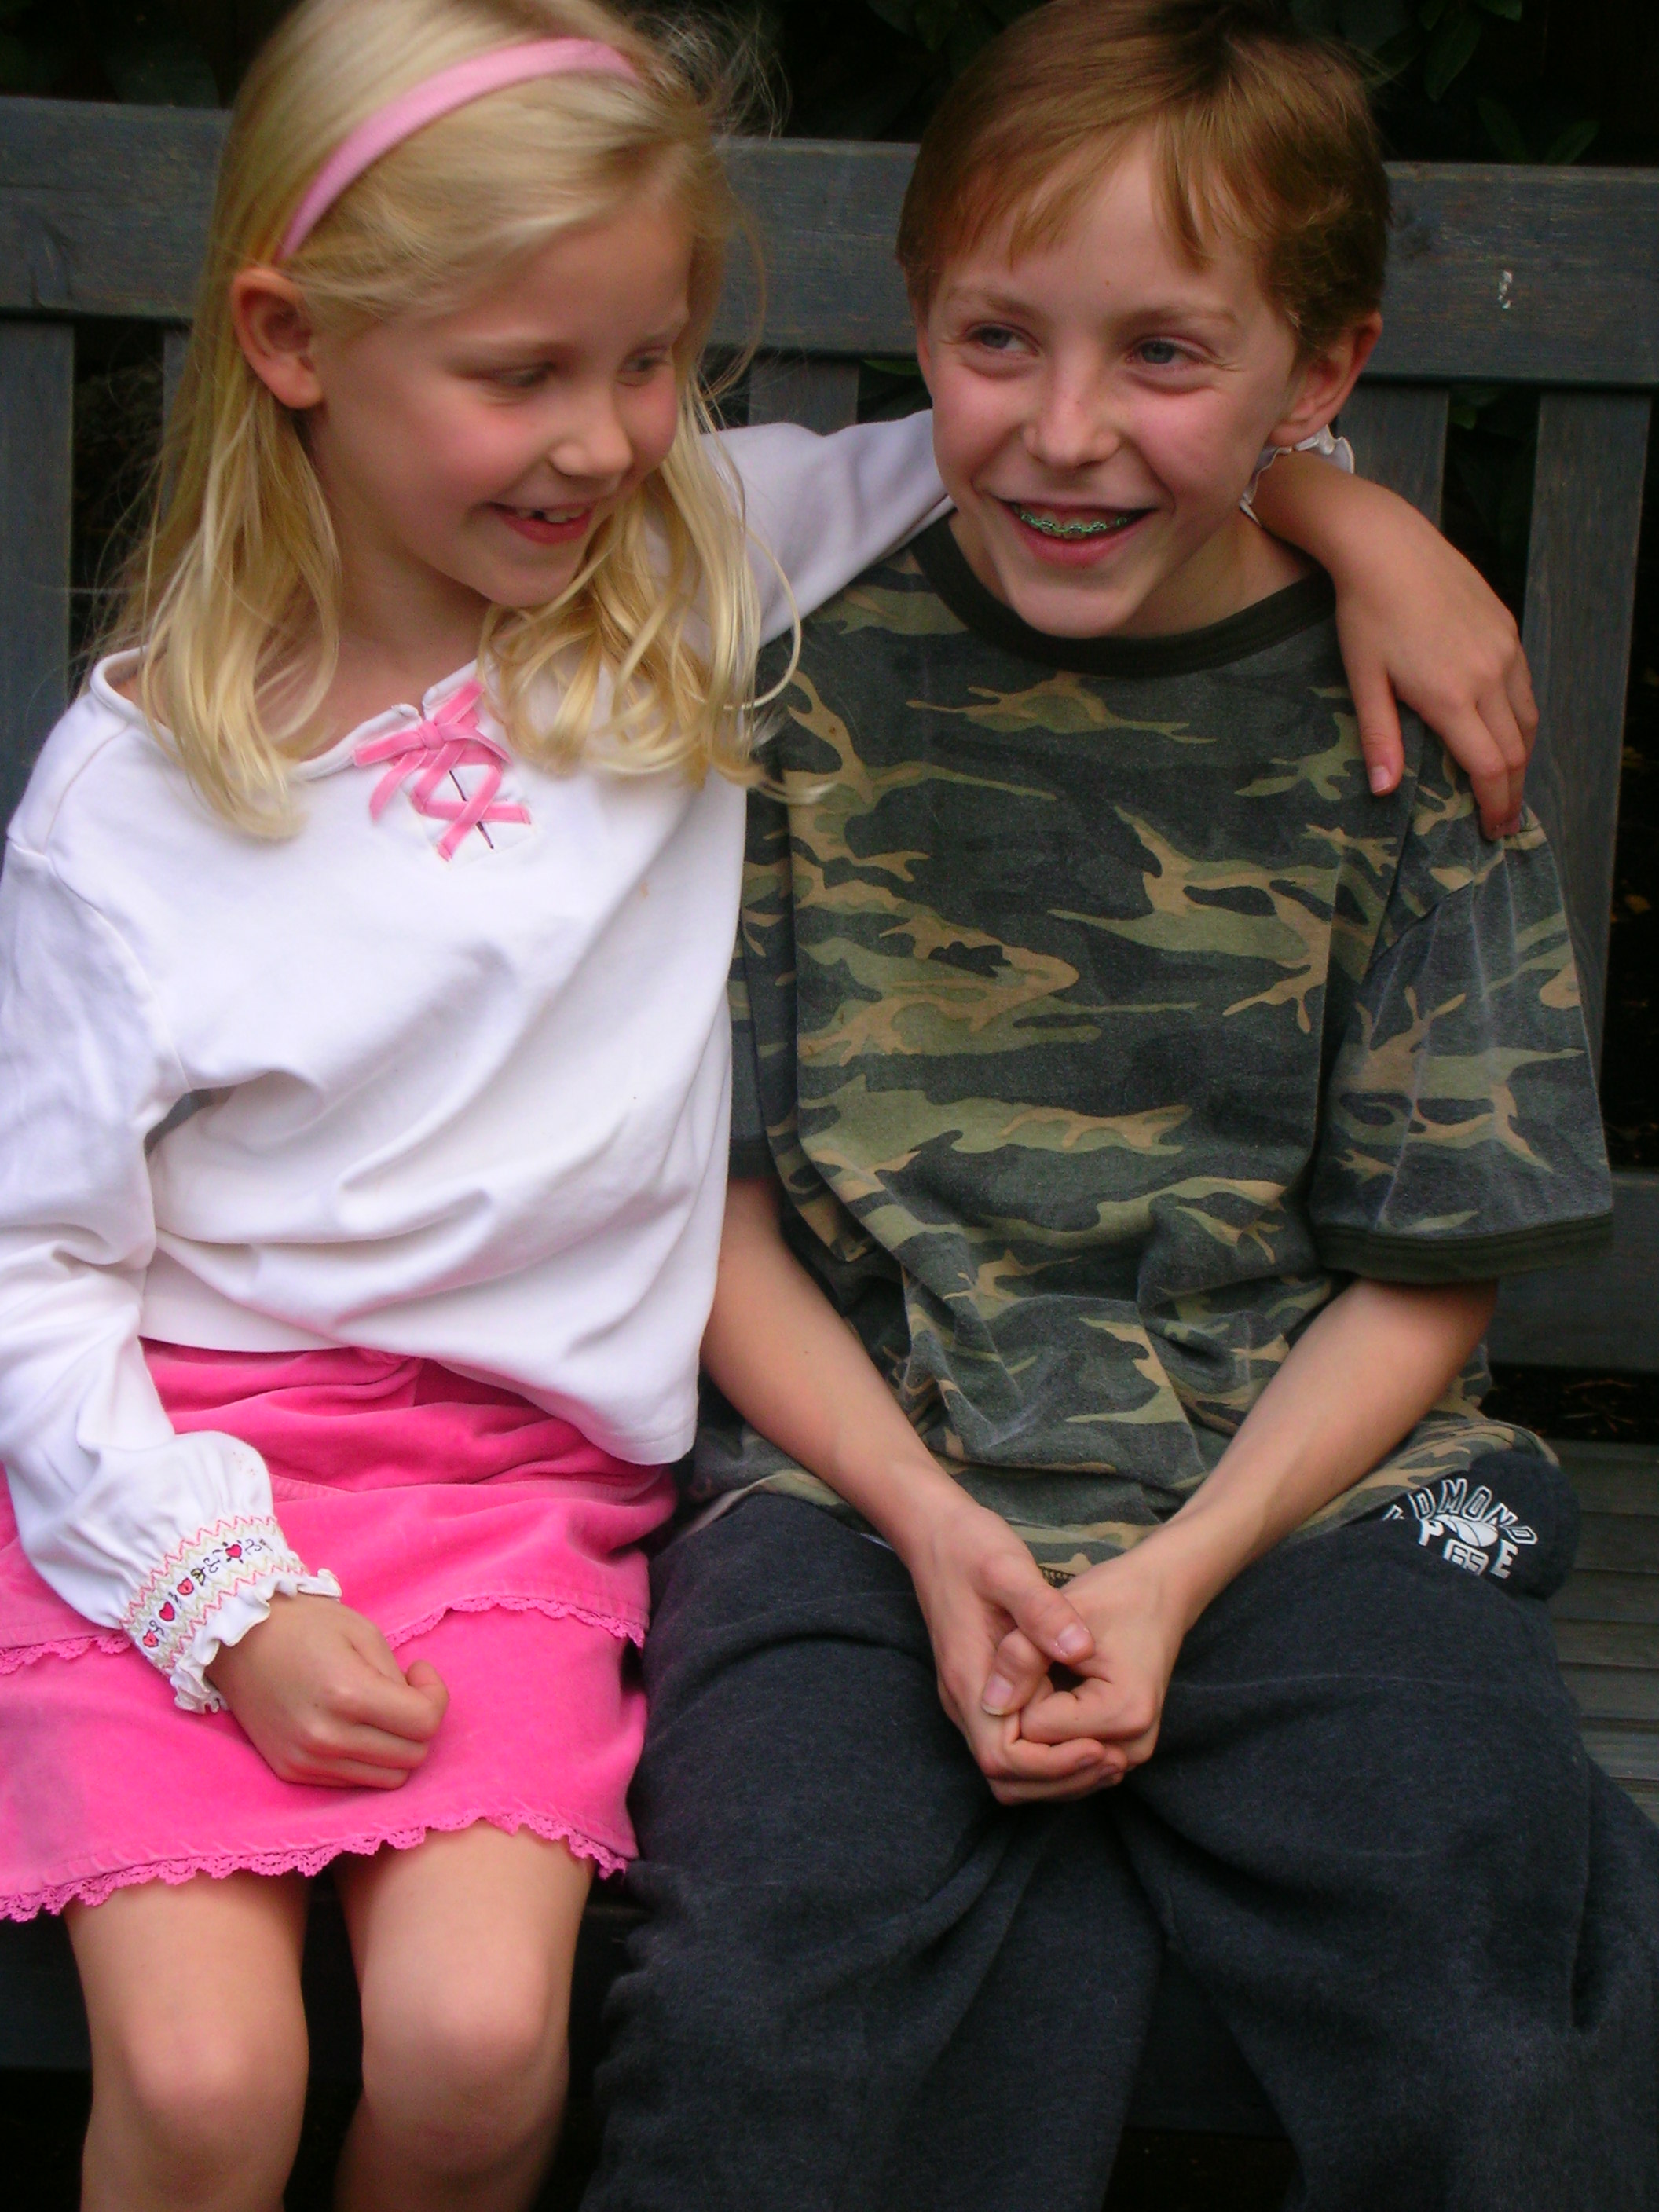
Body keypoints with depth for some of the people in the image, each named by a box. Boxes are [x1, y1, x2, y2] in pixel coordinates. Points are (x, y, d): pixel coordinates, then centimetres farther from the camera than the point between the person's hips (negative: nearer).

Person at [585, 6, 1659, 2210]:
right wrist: (936, 1521, -10)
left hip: (1305, 1476, 1)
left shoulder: (1398, 732, 3)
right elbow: (719, 1191, 5)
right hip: (865, 1469, 0)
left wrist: (1178, 1572, -10)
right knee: (781, 2027, -26)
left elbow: (1429, 1267, 5)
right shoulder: (813, 684, 3)